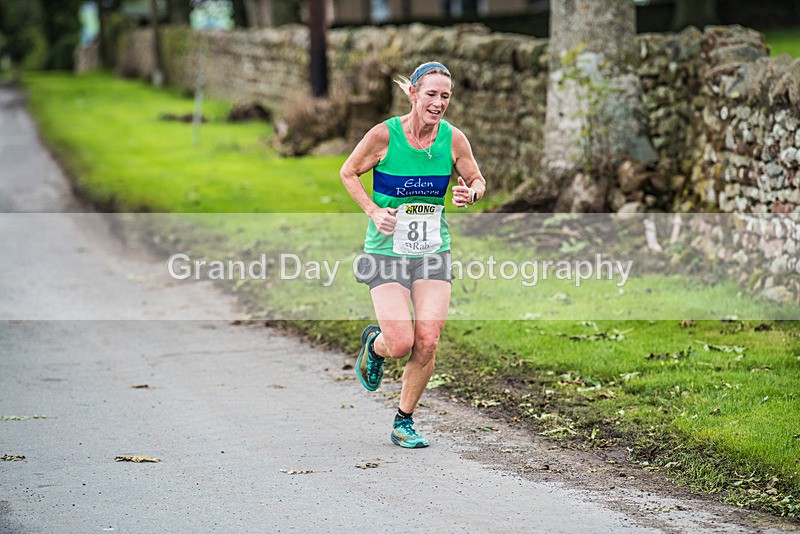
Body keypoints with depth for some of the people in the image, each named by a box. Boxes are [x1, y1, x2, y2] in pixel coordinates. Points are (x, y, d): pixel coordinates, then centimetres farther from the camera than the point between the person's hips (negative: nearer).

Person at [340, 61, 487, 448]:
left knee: (427, 344, -7)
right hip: (386, 252, -3)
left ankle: (404, 422, 15)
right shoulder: (384, 134, -12)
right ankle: (374, 344, 27)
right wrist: (373, 211, -12)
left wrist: (470, 193, -13)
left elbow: (477, 180, 11)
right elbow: (348, 173, 2)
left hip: (433, 252, 3)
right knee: (401, 344, -13)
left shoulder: (453, 139, -4)